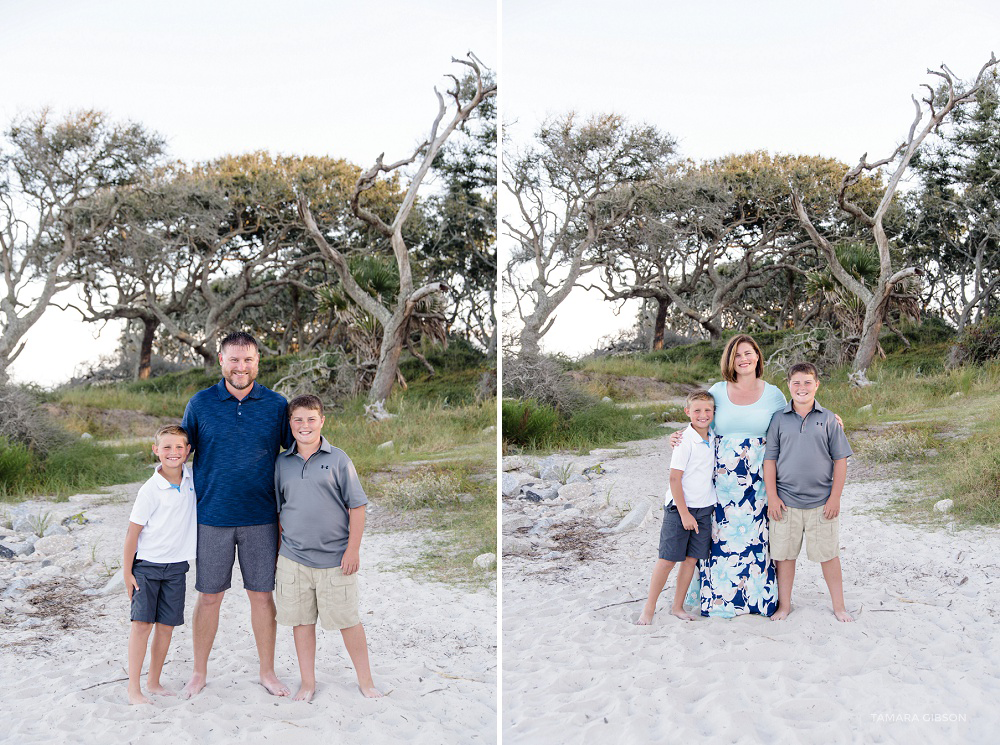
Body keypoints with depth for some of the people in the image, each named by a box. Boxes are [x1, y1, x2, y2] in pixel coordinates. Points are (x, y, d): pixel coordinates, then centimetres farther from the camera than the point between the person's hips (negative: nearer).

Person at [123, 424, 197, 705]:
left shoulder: (190, 477, 0)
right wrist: (127, 572, -8)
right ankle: (133, 688, -2)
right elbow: (133, 532, -9)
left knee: (166, 626, 7)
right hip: (147, 565, -4)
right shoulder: (150, 490, -14)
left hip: (176, 566, 5)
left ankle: (154, 682, 20)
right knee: (142, 623, -8)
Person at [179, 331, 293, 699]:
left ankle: (267, 671, 22)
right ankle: (199, 673, 23)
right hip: (212, 517, 0)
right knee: (209, 596, 7)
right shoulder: (200, 403, 1)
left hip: (261, 518, 0)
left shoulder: (276, 405, 1)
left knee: (262, 595, 7)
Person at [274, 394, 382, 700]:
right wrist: (279, 545, 12)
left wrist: (353, 549, -7)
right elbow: (277, 509, 16)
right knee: (301, 621, 10)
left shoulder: (338, 459, -2)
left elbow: (357, 506, -2)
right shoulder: (282, 463, 6)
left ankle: (365, 681, 18)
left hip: (335, 558, -3)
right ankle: (308, 683, 24)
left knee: (348, 620, 3)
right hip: (293, 558, 3)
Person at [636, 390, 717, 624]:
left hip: (704, 508, 6)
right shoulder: (685, 441, -15)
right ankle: (649, 608, 7)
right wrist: (684, 513, -16)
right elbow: (674, 478, -16)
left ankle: (677, 606, 19)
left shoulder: (713, 438, 6)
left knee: (691, 559, 8)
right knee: (668, 559, -3)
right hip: (680, 508, -6)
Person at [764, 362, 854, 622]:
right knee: (784, 554, 8)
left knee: (829, 554, 7)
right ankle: (784, 605, 21)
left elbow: (840, 460, 3)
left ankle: (839, 606, 20)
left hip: (821, 502, 0)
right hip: (786, 501, 1)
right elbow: (770, 459, 4)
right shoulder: (779, 420, 2)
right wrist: (772, 497, -1)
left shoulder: (828, 420, 1)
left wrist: (835, 497, -2)